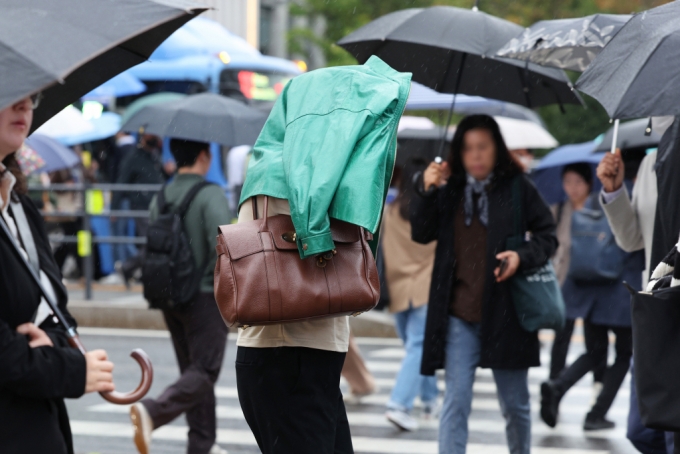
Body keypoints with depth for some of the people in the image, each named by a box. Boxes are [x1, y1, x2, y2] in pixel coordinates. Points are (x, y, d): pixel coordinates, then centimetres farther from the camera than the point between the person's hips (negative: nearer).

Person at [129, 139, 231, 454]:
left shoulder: (160, 197, 7)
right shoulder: (211, 195, -13)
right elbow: (222, 245, -23)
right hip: (206, 298, -7)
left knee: (192, 370, 15)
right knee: (204, 372, -4)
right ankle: (153, 411, -26)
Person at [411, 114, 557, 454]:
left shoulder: (517, 188, 0)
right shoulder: (449, 188, 6)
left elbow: (547, 235, 4)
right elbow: (421, 234, 4)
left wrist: (523, 257, -15)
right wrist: (426, 191, -10)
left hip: (505, 311, -1)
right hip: (459, 314, 1)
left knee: (515, 402, 11)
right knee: (456, 400, -4)